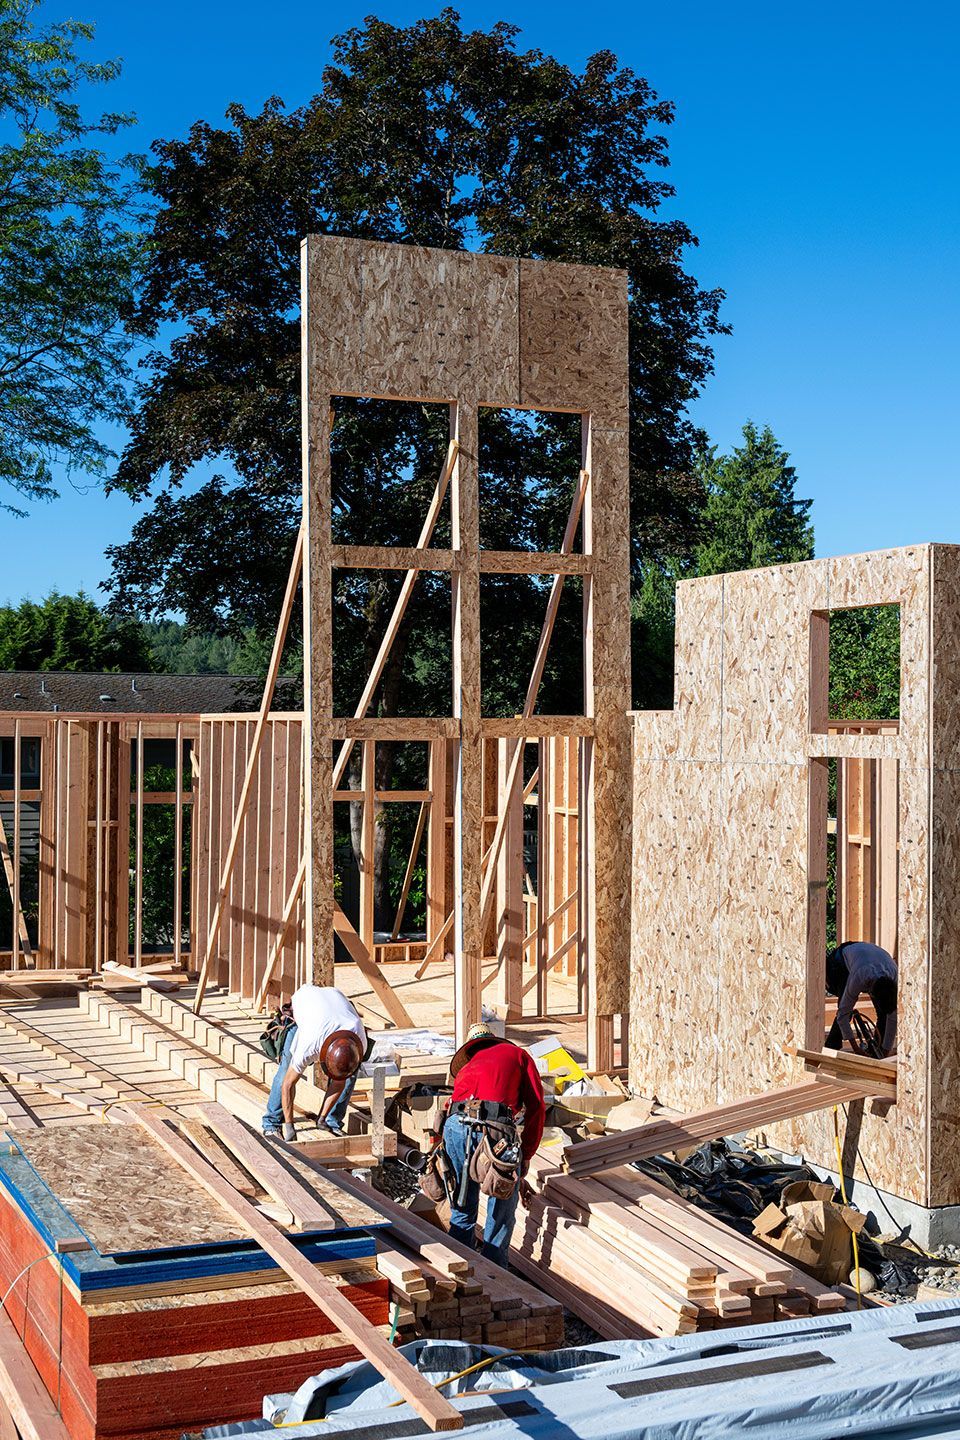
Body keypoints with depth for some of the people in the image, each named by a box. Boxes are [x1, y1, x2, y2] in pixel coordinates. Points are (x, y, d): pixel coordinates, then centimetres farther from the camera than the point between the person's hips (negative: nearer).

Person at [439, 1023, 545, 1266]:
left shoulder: (466, 1068, 37)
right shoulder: (518, 1054, 27)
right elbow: (536, 1107, 14)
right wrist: (525, 1157, 20)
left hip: (455, 1126, 4)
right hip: (496, 1128, -4)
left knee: (463, 1206, 22)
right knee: (504, 1200, 16)